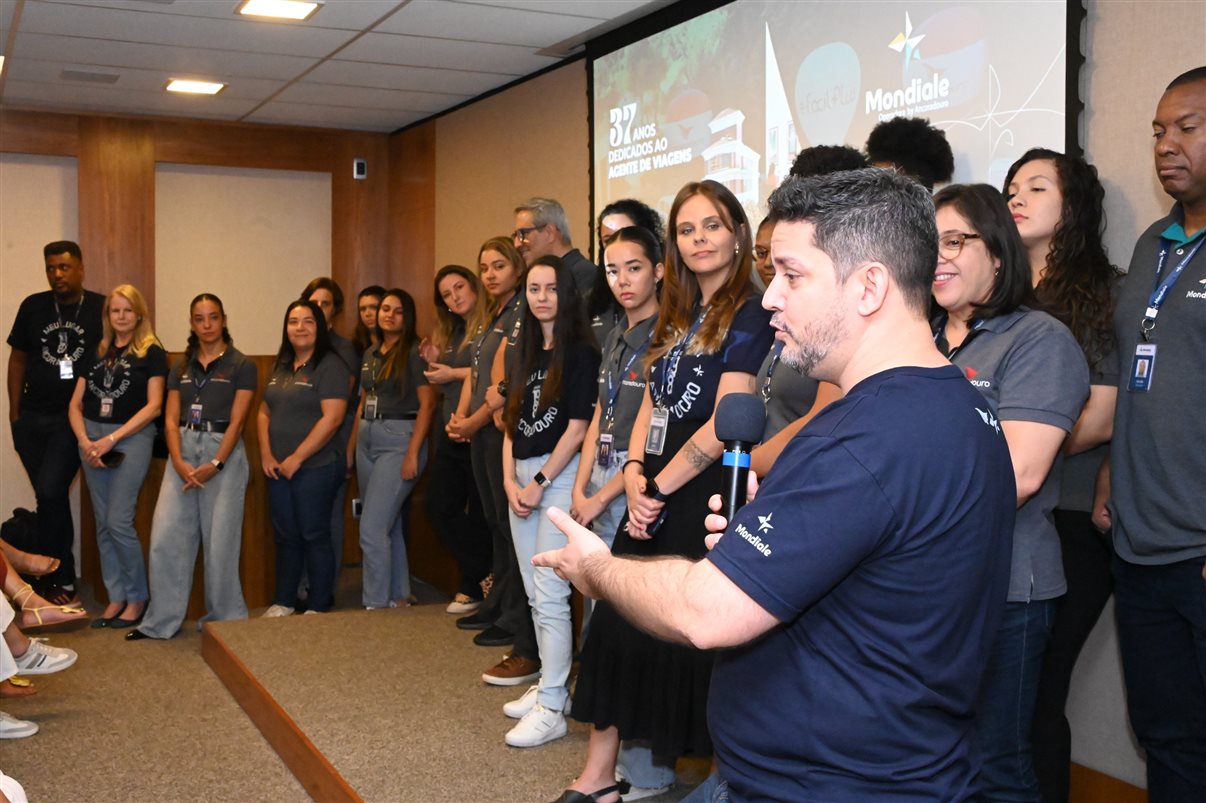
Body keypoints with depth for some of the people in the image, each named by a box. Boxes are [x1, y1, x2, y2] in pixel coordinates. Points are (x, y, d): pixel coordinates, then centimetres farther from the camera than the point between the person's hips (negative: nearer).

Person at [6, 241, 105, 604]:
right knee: (53, 498, 10)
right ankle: (64, 579, 21)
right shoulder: (33, 307, 7)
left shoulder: (101, 309, -3)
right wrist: (15, 414, 7)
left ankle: (50, 579, 0)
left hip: (74, 419, -4)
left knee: (50, 494, -14)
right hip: (33, 418, 4)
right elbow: (18, 360, 12)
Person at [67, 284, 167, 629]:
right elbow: (76, 404, 10)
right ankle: (116, 597, 17)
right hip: (92, 438, 5)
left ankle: (137, 597, 5)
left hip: (132, 438, -5)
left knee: (119, 521, -10)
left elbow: (153, 406, -8)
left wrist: (111, 439, -13)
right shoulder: (97, 352, 13)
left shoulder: (152, 352, -1)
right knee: (103, 524, 7)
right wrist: (85, 440, -7)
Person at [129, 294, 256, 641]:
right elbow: (171, 420, 6)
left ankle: (224, 620, 13)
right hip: (183, 449, 4)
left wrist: (215, 465, -17)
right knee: (166, 537, 0)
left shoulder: (240, 365, -1)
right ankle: (161, 621, 11)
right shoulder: (181, 367, 12)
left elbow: (236, 420, -7)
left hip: (224, 451, -4)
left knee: (219, 541, -1)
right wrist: (178, 462, -10)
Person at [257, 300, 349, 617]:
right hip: (278, 469, 7)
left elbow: (332, 418, -17)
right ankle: (283, 602, 25)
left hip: (315, 467, -7)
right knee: (285, 536, 13)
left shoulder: (330, 365, -9)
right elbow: (264, 412, 16)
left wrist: (296, 459, -16)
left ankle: (318, 607, 11)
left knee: (314, 536, 1)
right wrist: (266, 454, 0)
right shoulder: (281, 367, 13)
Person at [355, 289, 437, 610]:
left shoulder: (415, 352, -8)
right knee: (389, 525, 13)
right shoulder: (371, 354, 14)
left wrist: (413, 454, -17)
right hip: (367, 439, 8)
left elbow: (427, 404, -12)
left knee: (372, 528, -12)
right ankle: (399, 597, 23)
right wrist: (352, 445, 13)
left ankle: (375, 605, -4)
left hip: (398, 440, -8)